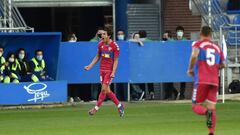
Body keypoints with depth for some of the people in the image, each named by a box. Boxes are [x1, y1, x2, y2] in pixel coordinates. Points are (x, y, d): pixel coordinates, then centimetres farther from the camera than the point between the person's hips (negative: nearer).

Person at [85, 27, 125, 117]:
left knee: (104, 89, -10)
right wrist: (90, 66, 7)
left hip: (110, 70, -6)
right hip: (102, 69, 6)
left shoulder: (114, 46, -11)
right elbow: (97, 57, 16)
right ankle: (119, 106, 18)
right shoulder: (101, 44, 5)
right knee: (107, 90, 5)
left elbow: (116, 61, -9)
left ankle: (96, 108, -4)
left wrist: (113, 72, -17)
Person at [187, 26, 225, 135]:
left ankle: (207, 112, -29)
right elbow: (222, 64, 21)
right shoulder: (217, 47, 16)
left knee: (196, 106, 4)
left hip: (201, 80, -3)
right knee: (212, 108, 6)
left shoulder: (198, 44, 4)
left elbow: (194, 55, -16)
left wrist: (190, 69, -2)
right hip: (215, 81, 3)